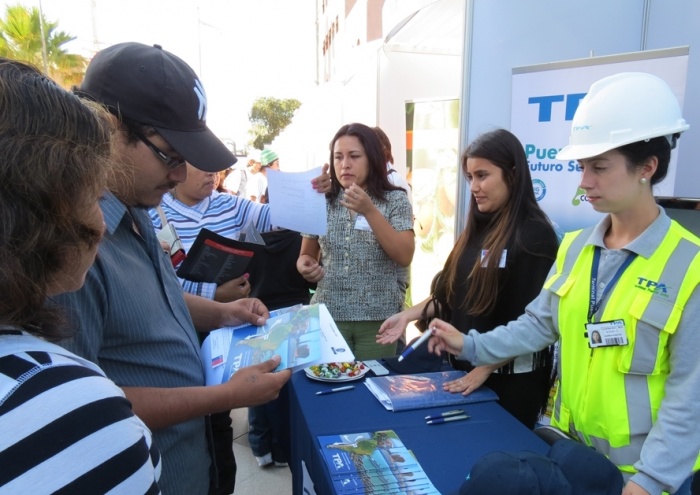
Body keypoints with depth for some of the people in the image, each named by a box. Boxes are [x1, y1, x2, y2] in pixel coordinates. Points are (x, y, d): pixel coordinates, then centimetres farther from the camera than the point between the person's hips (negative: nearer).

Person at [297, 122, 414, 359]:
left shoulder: (395, 200, -3)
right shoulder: (321, 202, 3)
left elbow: (404, 257, -15)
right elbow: (306, 255, 13)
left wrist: (369, 211, -22)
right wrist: (306, 267, -10)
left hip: (378, 318, -2)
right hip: (328, 315, 2)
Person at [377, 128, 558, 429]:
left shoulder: (534, 236, -16)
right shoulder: (480, 228, 7)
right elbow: (452, 293, 11)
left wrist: (485, 369, -18)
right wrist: (410, 314, 1)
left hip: (510, 378, -7)